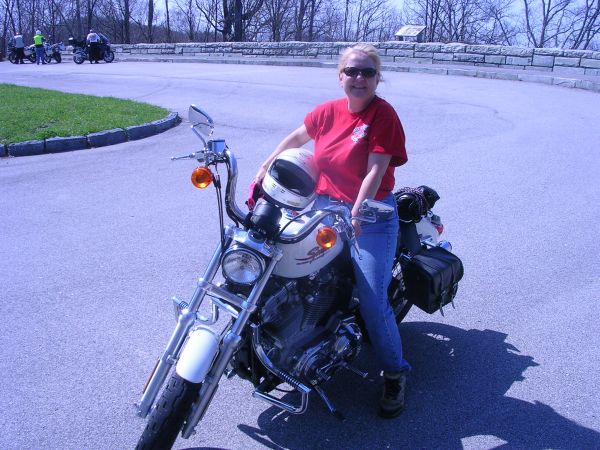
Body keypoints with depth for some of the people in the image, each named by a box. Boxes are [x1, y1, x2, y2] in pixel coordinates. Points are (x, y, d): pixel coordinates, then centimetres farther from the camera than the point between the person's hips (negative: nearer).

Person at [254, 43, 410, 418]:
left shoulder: (383, 114, -11)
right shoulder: (328, 112, 4)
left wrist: (354, 219, -28)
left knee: (373, 301, -9)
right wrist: (265, 168, 17)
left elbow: (374, 172, -20)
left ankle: (395, 372, 14)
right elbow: (295, 139, 21)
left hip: (371, 216, -5)